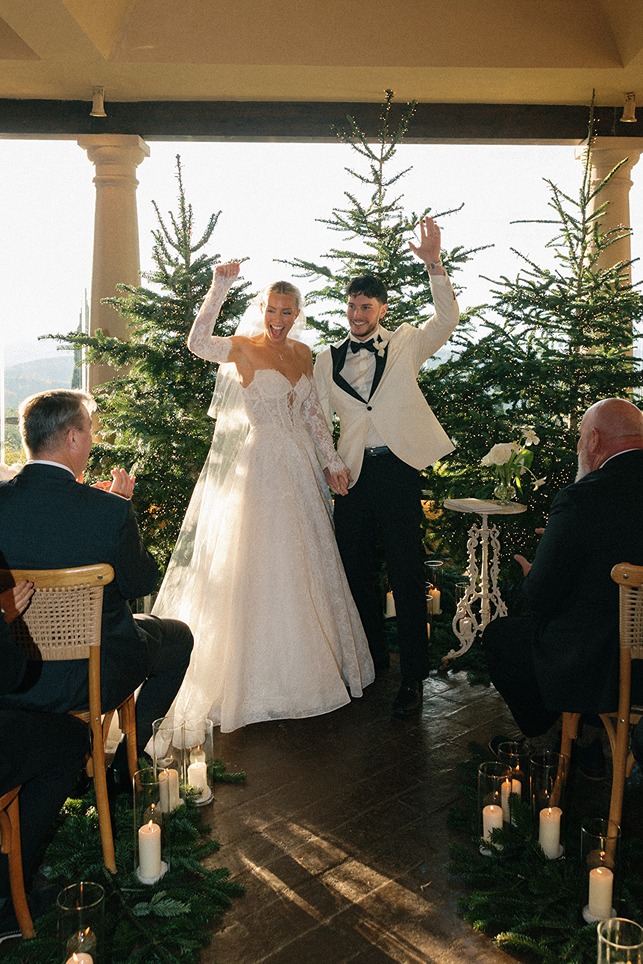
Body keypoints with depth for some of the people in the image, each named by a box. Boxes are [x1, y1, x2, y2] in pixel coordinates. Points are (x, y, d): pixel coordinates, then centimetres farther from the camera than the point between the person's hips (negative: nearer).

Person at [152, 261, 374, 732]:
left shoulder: (302, 353, 10)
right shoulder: (242, 347, -7)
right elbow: (198, 343, -28)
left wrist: (332, 460, 12)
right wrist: (219, 288, -33)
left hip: (299, 465, 6)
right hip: (258, 464, -6)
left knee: (303, 560, 13)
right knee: (257, 562, -1)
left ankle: (306, 662, 31)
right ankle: (260, 674, 12)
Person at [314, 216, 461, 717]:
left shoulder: (406, 344, 8)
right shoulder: (327, 359, 13)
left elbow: (447, 320, -6)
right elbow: (319, 418, 14)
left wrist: (435, 265, -17)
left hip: (398, 469, -3)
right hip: (352, 473, 4)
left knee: (407, 573, -2)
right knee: (357, 571, 11)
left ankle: (413, 677, 7)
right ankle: (370, 661, 28)